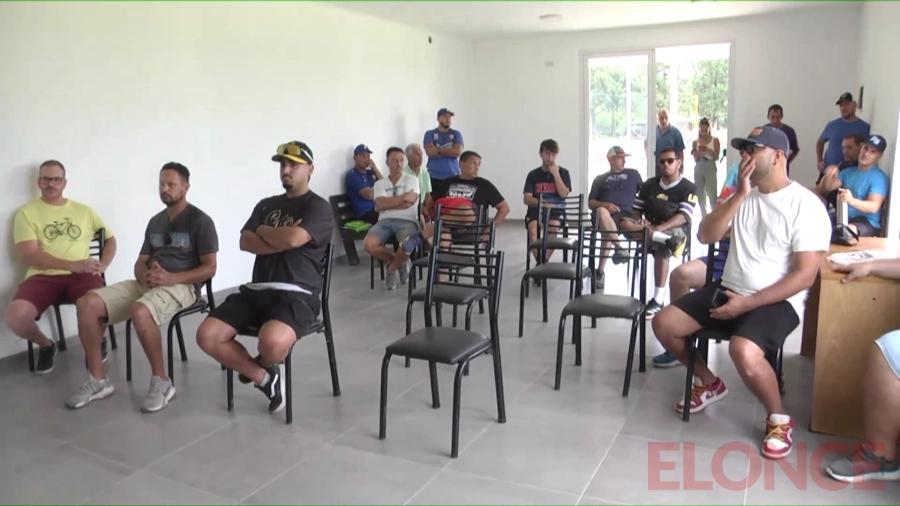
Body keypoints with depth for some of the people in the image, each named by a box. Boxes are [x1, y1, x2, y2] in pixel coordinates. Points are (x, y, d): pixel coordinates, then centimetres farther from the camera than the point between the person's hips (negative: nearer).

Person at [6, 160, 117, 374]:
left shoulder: (84, 210, 15)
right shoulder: (27, 213, 6)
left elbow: (110, 238, 20)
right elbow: (30, 255, -5)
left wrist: (102, 265, -1)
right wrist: (73, 265, -18)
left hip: (81, 275, 0)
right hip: (43, 276, 0)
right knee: (14, 316, -29)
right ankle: (46, 345, 8)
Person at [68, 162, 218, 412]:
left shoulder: (200, 221, -2)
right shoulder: (155, 221, 19)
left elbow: (209, 268, -8)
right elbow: (140, 262, 18)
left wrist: (171, 278, -20)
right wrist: (143, 276, -7)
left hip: (180, 285, -7)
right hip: (146, 284, 7)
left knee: (140, 312, -38)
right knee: (86, 303, -12)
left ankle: (161, 382, -19)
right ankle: (97, 380, -3)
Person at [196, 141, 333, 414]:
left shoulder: (319, 207, 0)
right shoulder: (266, 205, 20)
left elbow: (294, 238, -18)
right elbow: (245, 242, 6)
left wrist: (264, 231, 1)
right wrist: (281, 240, -8)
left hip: (297, 295, -6)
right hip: (257, 290, 6)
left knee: (272, 342, -35)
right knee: (207, 336, -12)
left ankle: (266, 366, 5)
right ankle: (265, 377, 6)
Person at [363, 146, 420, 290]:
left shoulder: (411, 179, 11)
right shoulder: (380, 183, 17)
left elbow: (410, 200, -6)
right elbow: (380, 204, -3)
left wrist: (387, 203, 1)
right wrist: (403, 197, -4)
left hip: (407, 221, -2)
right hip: (385, 221, 3)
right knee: (368, 244, -28)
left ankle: (392, 267, 1)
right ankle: (399, 262, 2)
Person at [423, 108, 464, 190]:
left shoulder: (456, 134, 11)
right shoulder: (430, 134, 8)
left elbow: (458, 151, -5)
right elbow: (430, 152, -7)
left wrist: (438, 150, -4)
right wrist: (450, 151, -3)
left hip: (453, 176, 1)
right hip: (434, 176, -1)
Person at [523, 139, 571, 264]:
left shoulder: (563, 172, 8)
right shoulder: (533, 174, 10)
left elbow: (563, 194, -5)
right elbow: (526, 198, 1)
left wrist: (555, 174, -9)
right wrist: (542, 203, -16)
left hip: (556, 210, -1)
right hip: (536, 209, 1)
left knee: (553, 226, -35)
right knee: (533, 229, -33)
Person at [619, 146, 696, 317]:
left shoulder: (689, 188, 0)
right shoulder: (649, 184, 14)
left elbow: (684, 216, -12)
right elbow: (637, 209, 12)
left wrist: (659, 228, -27)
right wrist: (640, 223, -12)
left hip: (676, 229, -4)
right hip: (648, 227, 4)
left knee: (661, 248, -36)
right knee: (625, 224, -24)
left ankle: (658, 299, -33)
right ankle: (664, 239, -41)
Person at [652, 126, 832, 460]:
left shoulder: (806, 205, -11)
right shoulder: (741, 196, 10)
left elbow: (805, 275, -16)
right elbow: (706, 236, -3)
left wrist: (748, 303, -20)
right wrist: (739, 195, -12)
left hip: (776, 300, -7)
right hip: (728, 290, 7)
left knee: (744, 351, -35)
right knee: (664, 323, -6)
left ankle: (779, 419, -4)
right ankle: (709, 383, 19)